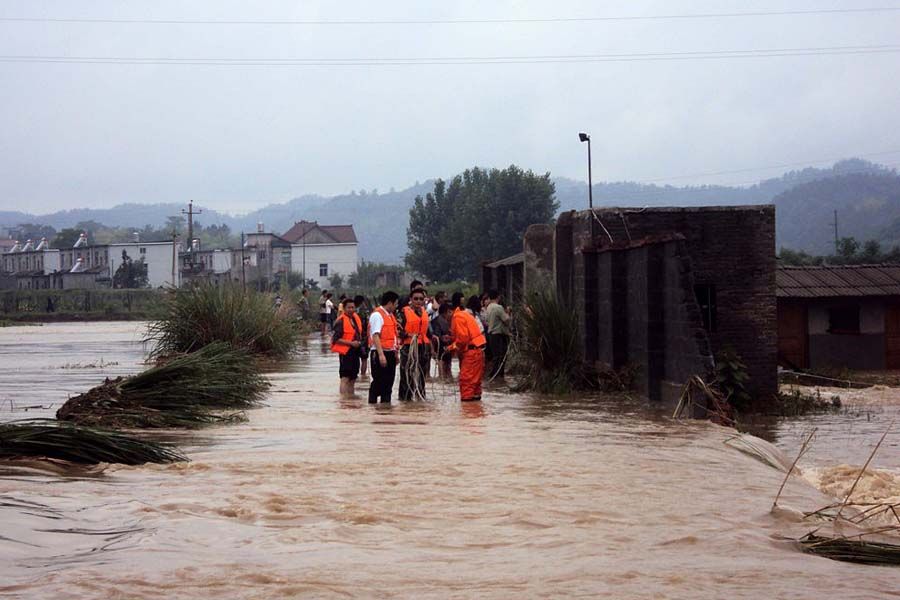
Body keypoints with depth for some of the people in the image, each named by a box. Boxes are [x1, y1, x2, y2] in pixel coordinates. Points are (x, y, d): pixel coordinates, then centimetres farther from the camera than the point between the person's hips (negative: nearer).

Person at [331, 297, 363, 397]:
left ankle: (351, 394, 26)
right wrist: (351, 343, -21)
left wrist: (359, 342, 10)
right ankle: (344, 396, -8)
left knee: (353, 377, 16)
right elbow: (336, 339, -17)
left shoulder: (356, 318, 10)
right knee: (345, 377, -9)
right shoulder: (340, 321, -14)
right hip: (345, 352, -8)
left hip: (355, 351, 8)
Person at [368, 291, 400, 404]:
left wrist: (396, 353, 18)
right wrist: (381, 355, -25)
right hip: (381, 353, -9)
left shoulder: (390, 315, 17)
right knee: (378, 381, -6)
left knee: (389, 381, 11)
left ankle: (386, 403, 17)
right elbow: (375, 336, -19)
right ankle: (372, 403, 0)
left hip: (390, 353, 9)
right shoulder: (377, 315, -12)